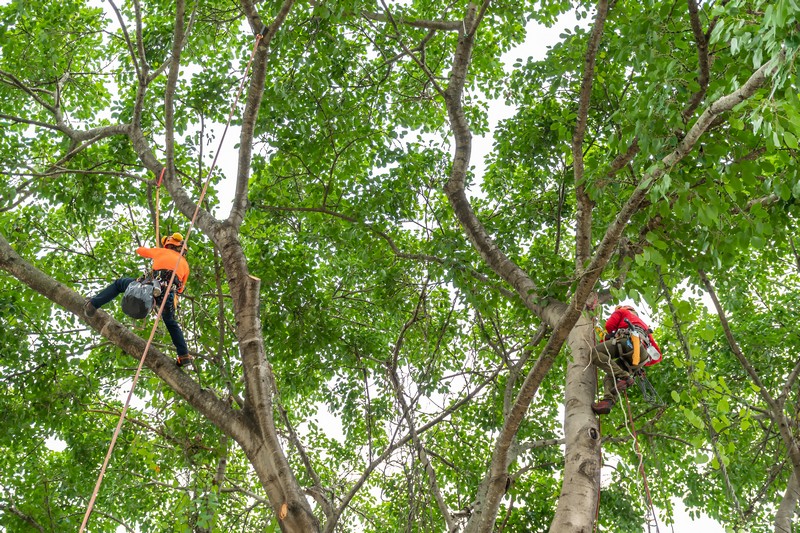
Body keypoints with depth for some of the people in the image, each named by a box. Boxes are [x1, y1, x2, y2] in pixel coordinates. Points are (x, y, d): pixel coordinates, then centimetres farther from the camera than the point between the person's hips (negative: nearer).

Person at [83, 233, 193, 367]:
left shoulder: (163, 252, 22)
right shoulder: (185, 264, 26)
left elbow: (139, 250, 37)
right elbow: (180, 289, 32)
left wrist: (154, 254, 55)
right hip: (169, 296, 2)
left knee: (119, 284, 21)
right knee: (171, 323, 28)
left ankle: (93, 304, 9)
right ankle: (184, 355, 19)